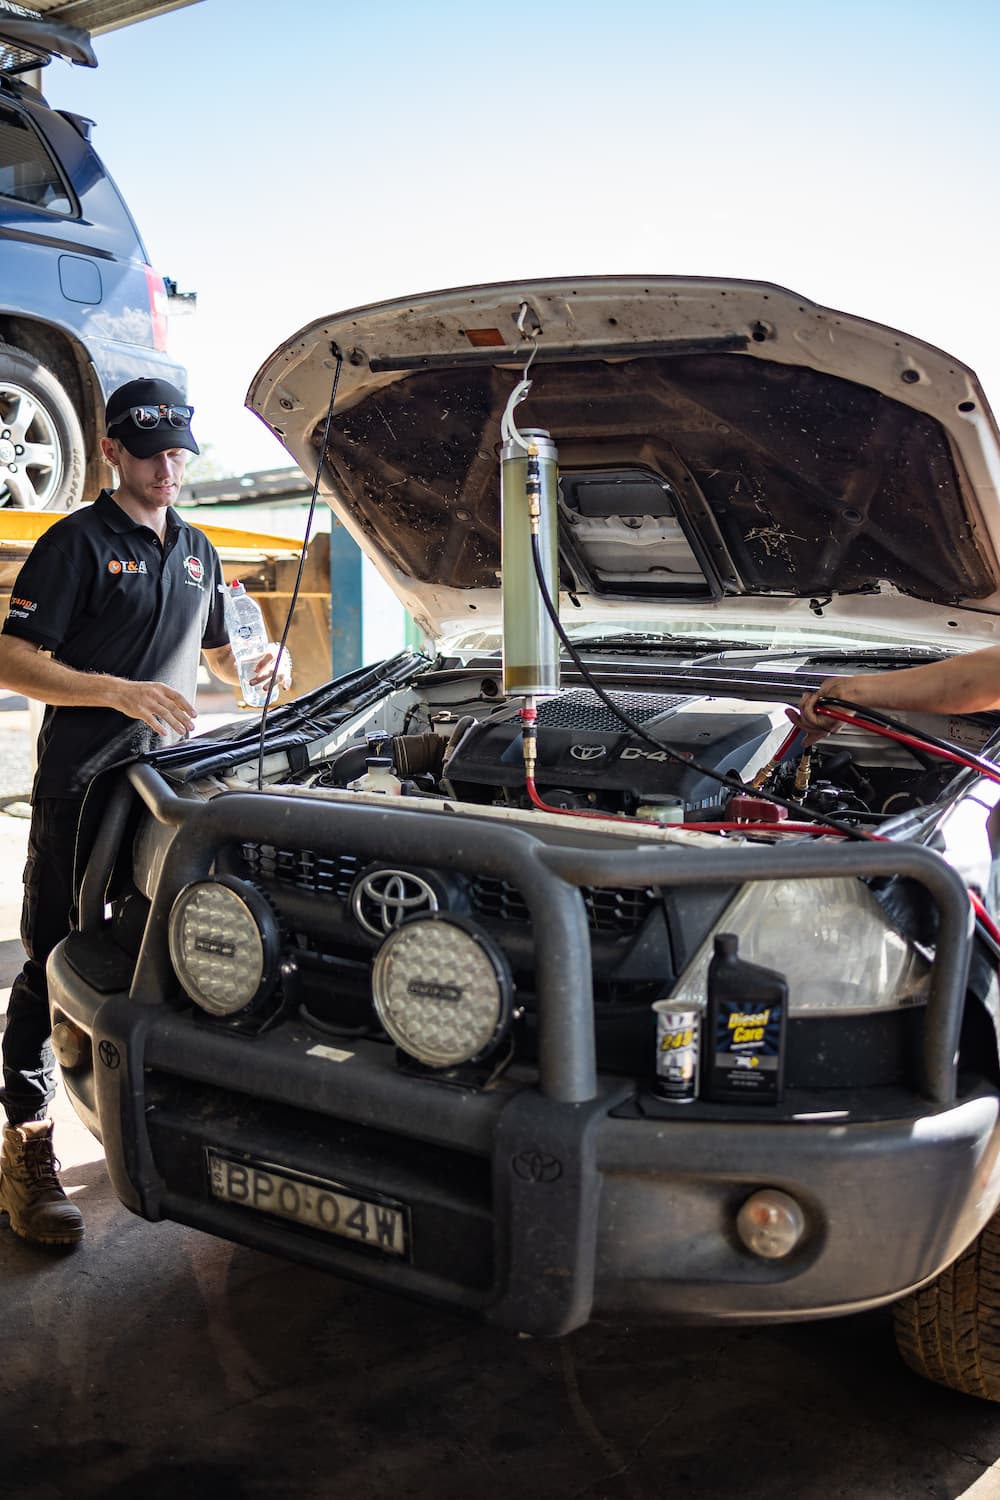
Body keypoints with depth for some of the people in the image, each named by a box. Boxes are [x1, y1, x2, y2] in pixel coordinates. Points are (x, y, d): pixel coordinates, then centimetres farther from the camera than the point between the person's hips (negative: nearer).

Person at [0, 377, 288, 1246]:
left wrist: (251, 667, 4)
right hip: (80, 783, -6)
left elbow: (214, 651, 27)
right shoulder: (78, 542, -5)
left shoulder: (197, 551, 16)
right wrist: (119, 692, -23)